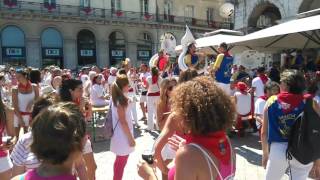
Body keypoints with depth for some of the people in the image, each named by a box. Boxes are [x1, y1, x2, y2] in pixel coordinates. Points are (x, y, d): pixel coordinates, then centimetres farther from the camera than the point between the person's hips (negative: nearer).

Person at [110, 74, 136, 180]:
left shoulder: (118, 99, 7)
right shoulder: (120, 101, -20)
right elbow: (122, 122, -22)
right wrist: (130, 138, -18)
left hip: (122, 134, 9)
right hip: (123, 135, -9)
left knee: (120, 160, 21)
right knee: (121, 161, 5)